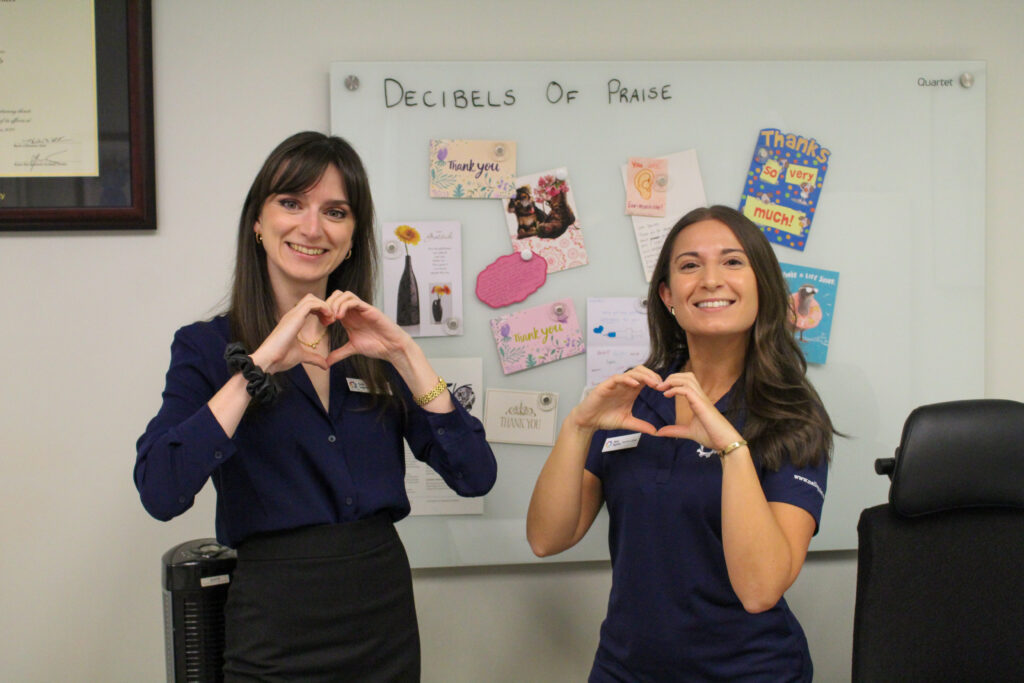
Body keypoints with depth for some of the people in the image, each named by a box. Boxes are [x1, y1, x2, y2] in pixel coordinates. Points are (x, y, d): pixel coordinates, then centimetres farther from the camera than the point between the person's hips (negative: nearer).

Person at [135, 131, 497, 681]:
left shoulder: (371, 347, 4)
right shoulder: (206, 347, -3)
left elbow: (475, 477, -6)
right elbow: (161, 493, -21)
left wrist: (404, 353, -13)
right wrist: (260, 363, -22)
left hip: (387, 620, 3)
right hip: (275, 635, -3)